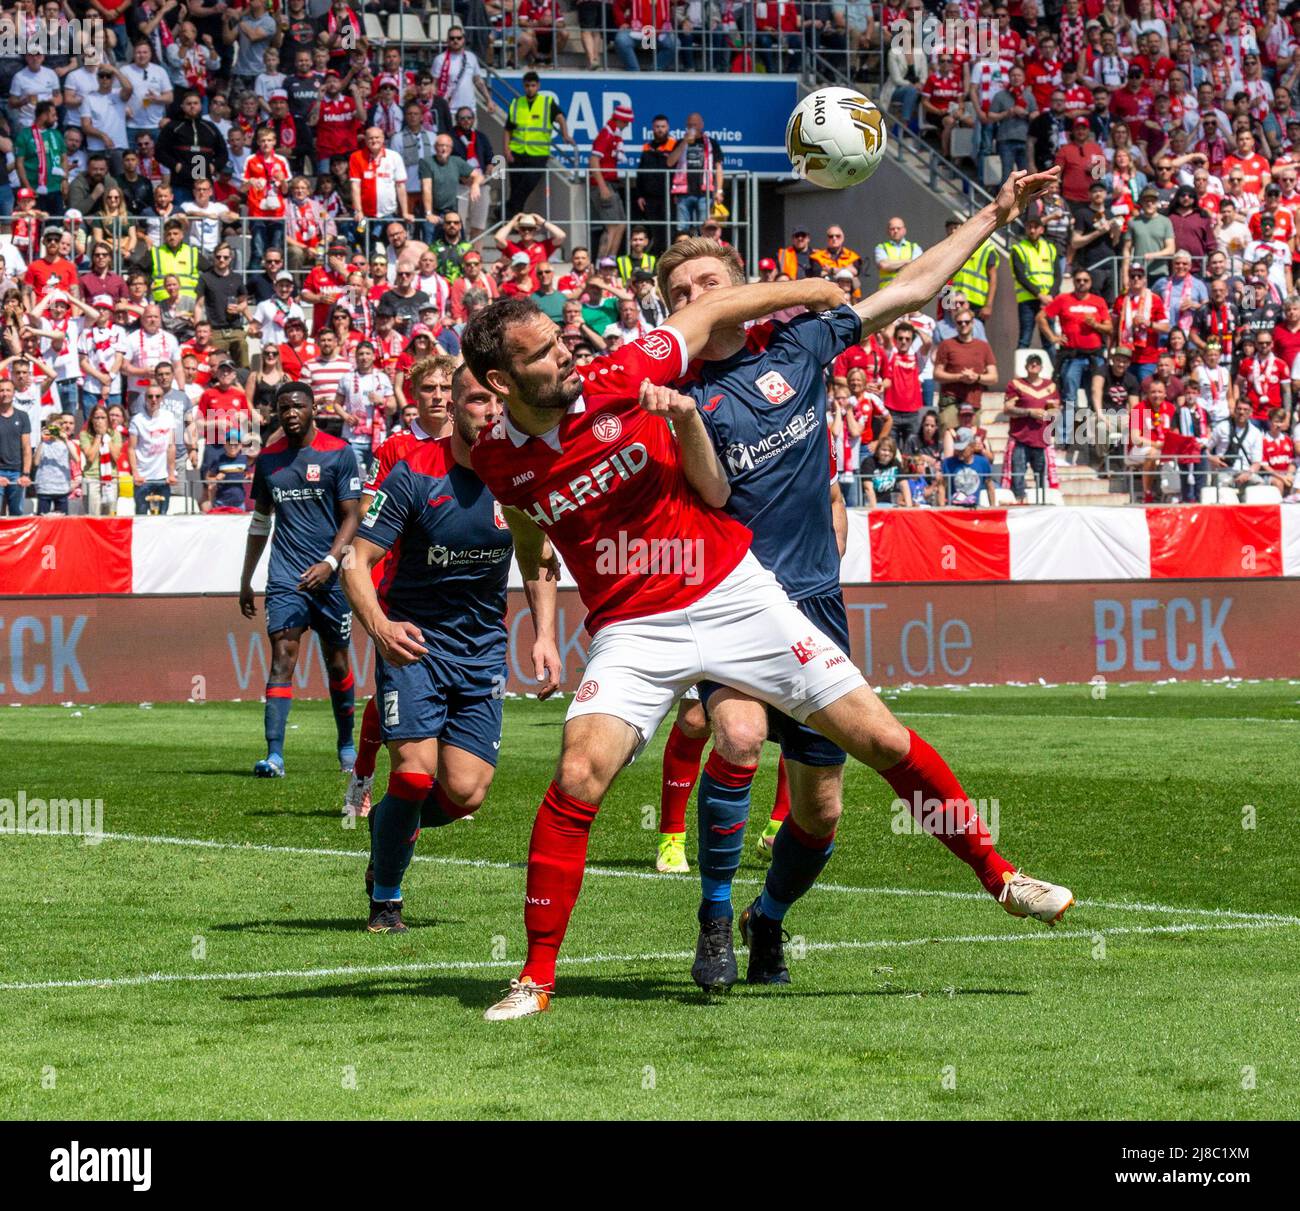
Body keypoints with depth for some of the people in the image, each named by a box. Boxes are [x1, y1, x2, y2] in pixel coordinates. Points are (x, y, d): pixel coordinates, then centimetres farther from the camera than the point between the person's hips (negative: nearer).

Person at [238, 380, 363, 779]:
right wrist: (245, 581, 18)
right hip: (285, 578, 2)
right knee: (282, 658, -12)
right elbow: (260, 521, 19)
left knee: (336, 662, 9)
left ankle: (347, 746, 28)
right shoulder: (268, 458, 9)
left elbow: (351, 517, -6)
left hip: (330, 577, -2)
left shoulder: (338, 453, -3)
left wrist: (330, 563, -20)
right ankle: (274, 754, -20)